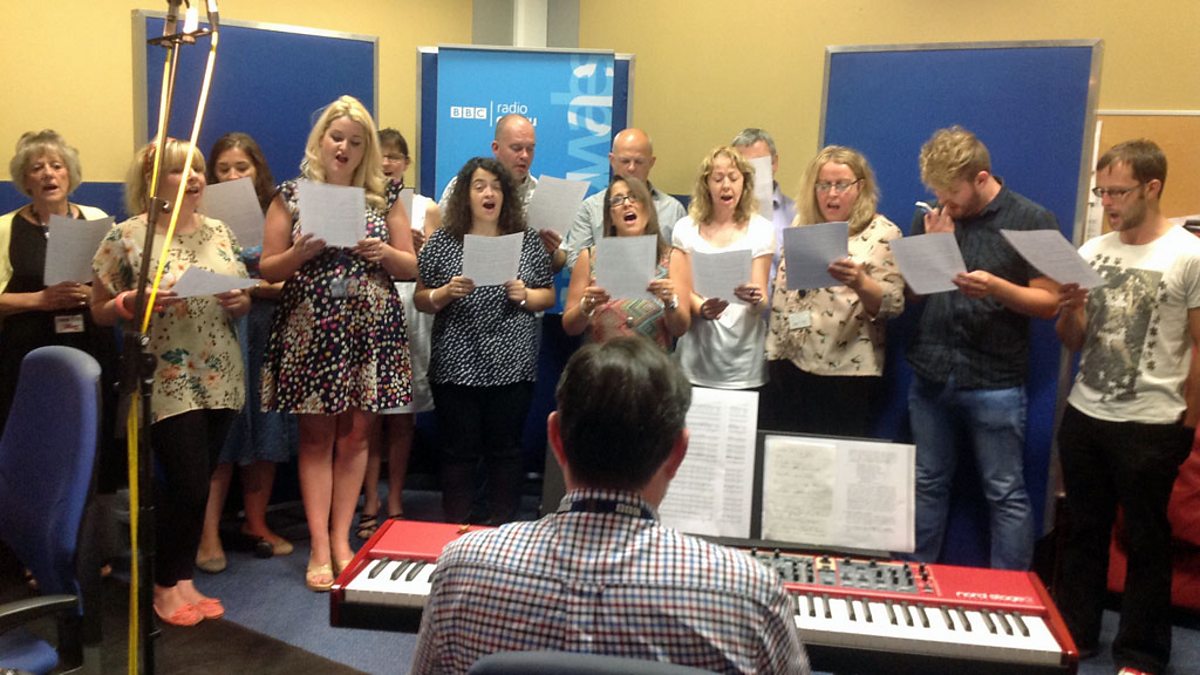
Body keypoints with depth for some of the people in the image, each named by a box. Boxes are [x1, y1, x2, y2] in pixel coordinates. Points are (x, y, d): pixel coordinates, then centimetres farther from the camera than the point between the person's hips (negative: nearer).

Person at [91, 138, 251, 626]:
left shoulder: (220, 232, 8)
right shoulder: (126, 237, -5)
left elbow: (242, 301, 17)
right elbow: (100, 312, 0)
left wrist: (240, 302, -5)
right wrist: (134, 301, -19)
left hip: (220, 380, 5)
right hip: (167, 383, -5)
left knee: (196, 484, 11)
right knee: (188, 484, -5)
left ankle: (182, 578, 26)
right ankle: (166, 584, 16)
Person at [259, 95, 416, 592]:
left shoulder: (385, 197, 8)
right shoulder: (292, 195, 4)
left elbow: (410, 266, 7)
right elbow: (268, 269, 3)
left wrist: (383, 252, -12)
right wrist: (301, 251, -15)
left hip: (370, 330, 1)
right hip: (310, 331, -1)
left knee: (354, 435, 5)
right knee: (316, 437, 3)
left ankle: (340, 539, 16)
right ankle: (319, 547, 8)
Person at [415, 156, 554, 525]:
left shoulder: (528, 240, 6)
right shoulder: (442, 242, 4)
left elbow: (548, 296, 11)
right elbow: (420, 300, 6)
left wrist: (525, 295, -9)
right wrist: (446, 293, -13)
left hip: (512, 365, 1)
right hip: (456, 366, 0)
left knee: (505, 449, 6)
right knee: (459, 450, 4)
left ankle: (502, 529, 19)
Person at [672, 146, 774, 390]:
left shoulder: (760, 230, 1)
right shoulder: (686, 228, 4)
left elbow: (761, 299, -1)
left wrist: (755, 298, -25)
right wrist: (702, 308, -18)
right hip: (698, 348, 1)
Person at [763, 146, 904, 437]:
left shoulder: (882, 234, -4)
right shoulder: (800, 225, 11)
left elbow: (894, 304, -9)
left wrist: (859, 282, -29)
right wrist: (772, 354, 13)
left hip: (846, 372, -4)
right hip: (789, 364, 5)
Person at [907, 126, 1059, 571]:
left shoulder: (1032, 222, -5)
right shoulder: (931, 220, 7)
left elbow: (1049, 303, -5)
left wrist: (997, 288, -22)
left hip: (994, 383, -4)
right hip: (930, 378, 4)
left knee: (1006, 495, 4)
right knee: (928, 486, 13)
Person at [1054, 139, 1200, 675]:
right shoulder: (1092, 252, 6)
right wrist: (1068, 311, -11)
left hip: (1151, 427, -5)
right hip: (1083, 416, 5)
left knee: (1145, 543, 7)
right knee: (1082, 532, 15)